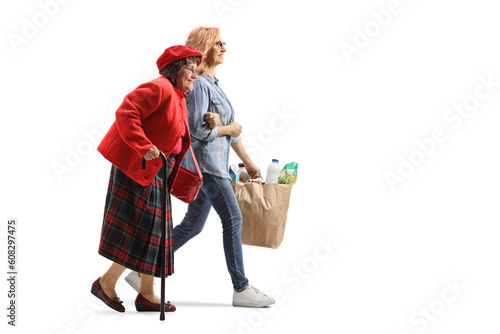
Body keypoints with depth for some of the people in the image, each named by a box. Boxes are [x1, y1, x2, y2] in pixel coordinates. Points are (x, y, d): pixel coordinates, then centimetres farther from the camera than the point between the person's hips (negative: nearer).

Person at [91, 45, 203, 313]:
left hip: (157, 172, 10)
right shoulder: (159, 89, -13)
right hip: (136, 168, -10)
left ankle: (146, 294, 17)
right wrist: (144, 147, -30)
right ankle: (106, 283, 6)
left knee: (154, 231, 10)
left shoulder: (178, 99, 18)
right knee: (141, 229, -8)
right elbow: (125, 113, -25)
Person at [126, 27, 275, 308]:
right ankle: (241, 289, -1)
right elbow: (197, 128, -20)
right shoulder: (198, 84, -11)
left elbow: (232, 128, 20)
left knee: (192, 225, 11)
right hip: (203, 160, -10)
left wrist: (249, 162, 20)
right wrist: (230, 129, -5)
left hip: (214, 162, 10)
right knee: (233, 219, -7)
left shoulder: (213, 84, 19)